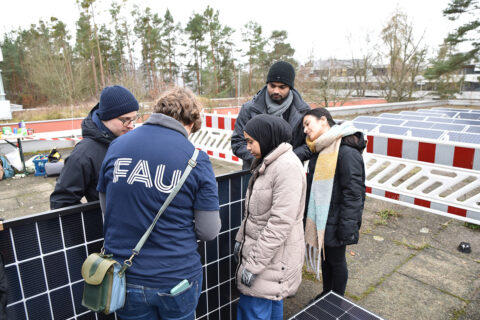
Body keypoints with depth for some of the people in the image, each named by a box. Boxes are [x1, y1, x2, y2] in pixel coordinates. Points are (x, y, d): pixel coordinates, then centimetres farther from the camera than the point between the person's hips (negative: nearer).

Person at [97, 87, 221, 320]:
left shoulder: (116, 146, -6)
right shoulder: (196, 159, -16)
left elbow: (107, 210, 7)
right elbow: (209, 232, -11)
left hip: (124, 277, 3)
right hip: (177, 278, -2)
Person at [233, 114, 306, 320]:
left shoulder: (288, 167, -21)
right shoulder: (267, 162, 9)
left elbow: (280, 223, -24)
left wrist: (253, 264, -20)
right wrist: (241, 239, 14)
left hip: (273, 255, -9)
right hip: (257, 246, 9)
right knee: (272, 303, 21)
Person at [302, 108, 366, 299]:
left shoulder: (347, 151, -23)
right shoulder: (321, 149, 6)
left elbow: (353, 193, -23)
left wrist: (346, 228, -22)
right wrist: (310, 217, 18)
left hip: (335, 222, -8)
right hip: (319, 218, 8)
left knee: (336, 260, 12)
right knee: (324, 256, 23)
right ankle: (326, 294, 44)